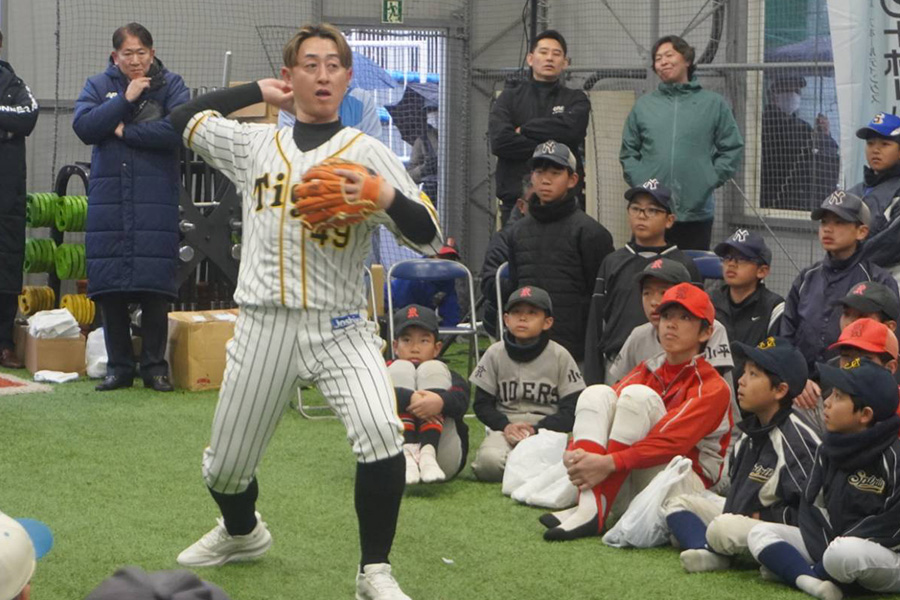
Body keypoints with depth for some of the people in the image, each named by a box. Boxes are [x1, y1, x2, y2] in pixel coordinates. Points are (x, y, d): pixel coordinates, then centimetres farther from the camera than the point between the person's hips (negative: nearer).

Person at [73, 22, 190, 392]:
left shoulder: (170, 85, 3)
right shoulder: (99, 86, 10)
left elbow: (179, 126, -14)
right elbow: (82, 126, -6)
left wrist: (126, 131, -10)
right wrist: (125, 99, -11)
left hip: (156, 199, -2)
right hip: (107, 198, 2)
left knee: (154, 285, -4)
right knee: (109, 288, 2)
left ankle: (155, 365, 6)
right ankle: (119, 366, 12)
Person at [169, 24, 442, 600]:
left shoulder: (367, 152, 0)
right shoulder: (254, 144, 10)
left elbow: (428, 237, -6)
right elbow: (184, 118, 25)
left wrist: (384, 194, -25)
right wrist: (256, 90, 18)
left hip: (340, 326, -3)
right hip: (264, 324, 3)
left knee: (382, 434, -27)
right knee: (225, 467, 11)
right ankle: (241, 532, 46)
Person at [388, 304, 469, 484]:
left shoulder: (445, 375, 16)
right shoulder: (388, 372, 16)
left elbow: (461, 399, -10)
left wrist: (441, 402, -35)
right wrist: (410, 400, -31)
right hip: (394, 454, 0)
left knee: (432, 368, -8)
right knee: (401, 368, -7)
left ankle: (428, 454, -30)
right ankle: (407, 454, -29)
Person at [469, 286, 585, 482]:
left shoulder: (560, 356, 2)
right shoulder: (495, 354, 7)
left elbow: (571, 410, -1)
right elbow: (482, 403, 7)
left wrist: (536, 429, -16)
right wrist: (505, 426, -13)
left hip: (546, 428, -1)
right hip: (504, 426, 1)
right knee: (489, 460, -33)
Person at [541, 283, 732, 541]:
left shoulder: (713, 387, -5)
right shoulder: (647, 371, 16)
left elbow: (672, 441, -21)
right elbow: (600, 410, 2)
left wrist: (608, 463, -33)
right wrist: (574, 452, -20)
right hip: (626, 494, 6)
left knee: (638, 396, -22)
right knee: (597, 393, -11)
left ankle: (596, 510, -33)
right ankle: (588, 506, -31)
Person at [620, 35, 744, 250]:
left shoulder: (713, 103, 5)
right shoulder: (643, 105, 11)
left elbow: (732, 149, 5)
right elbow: (628, 152, 13)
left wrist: (710, 180, -4)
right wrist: (638, 180, -2)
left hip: (697, 211, -1)